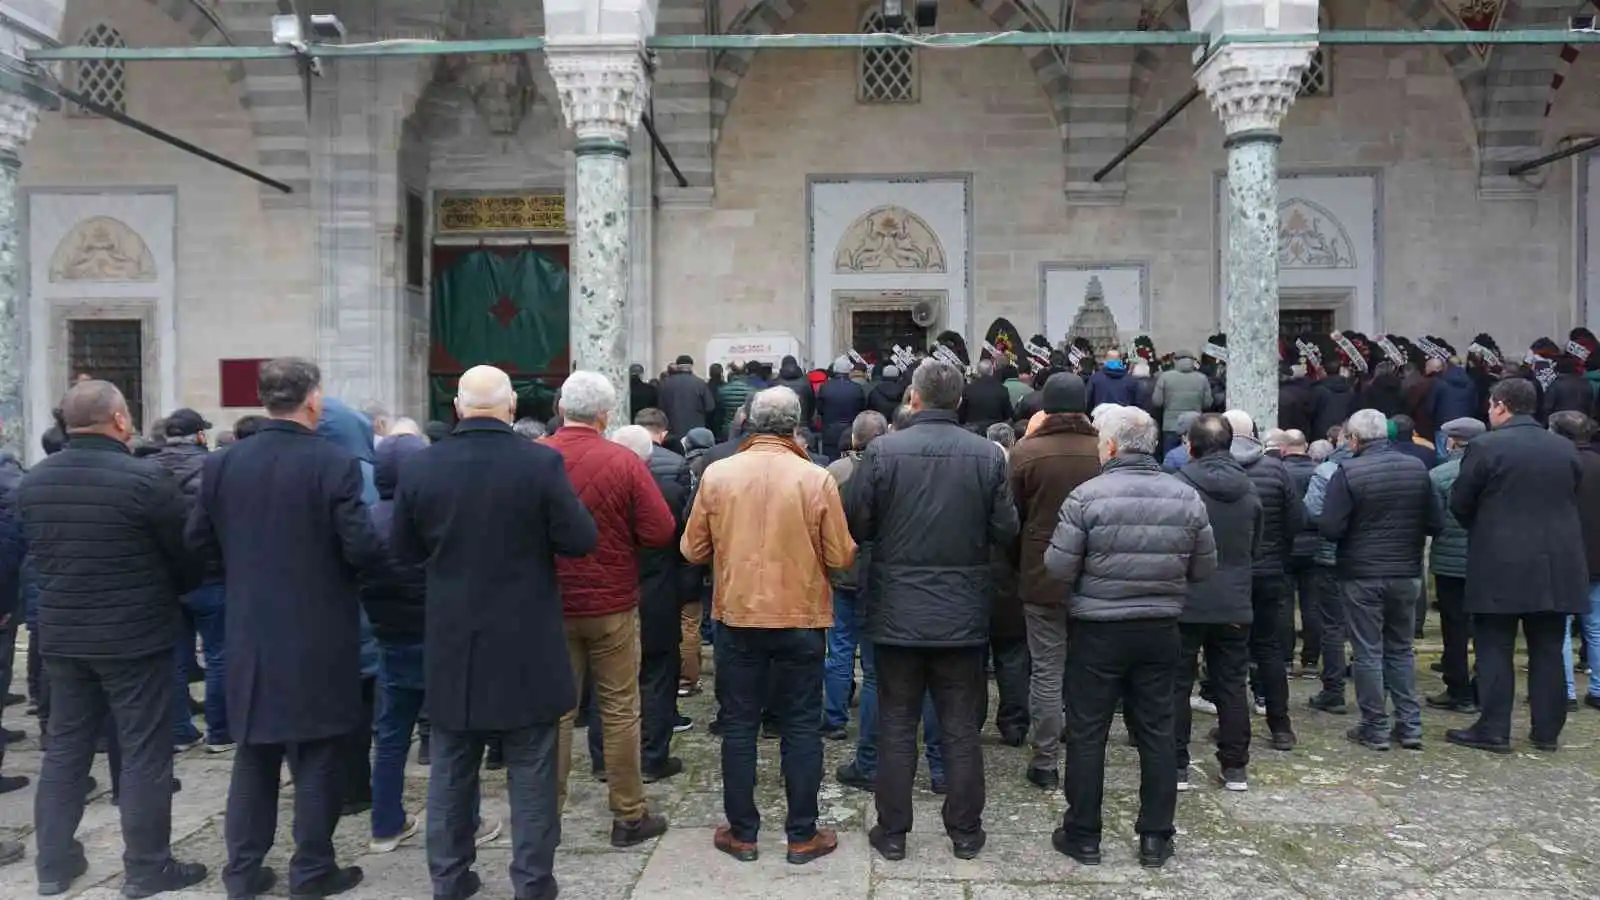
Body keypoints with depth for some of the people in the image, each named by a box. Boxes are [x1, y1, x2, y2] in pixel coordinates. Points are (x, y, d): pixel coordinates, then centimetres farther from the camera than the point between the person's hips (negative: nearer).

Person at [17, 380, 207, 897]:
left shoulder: (31, 483, 2)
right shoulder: (145, 479, -19)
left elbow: (35, 555, 12)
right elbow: (188, 557, -10)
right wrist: (171, 592, 10)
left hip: (60, 633, 6)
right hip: (135, 635, -6)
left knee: (65, 746, 17)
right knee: (144, 752, 3)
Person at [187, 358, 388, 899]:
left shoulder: (222, 464, -1)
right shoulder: (335, 464, -17)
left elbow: (198, 540, 6)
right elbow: (363, 549, -21)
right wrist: (381, 565, 1)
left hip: (249, 633, 5)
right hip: (320, 636, -5)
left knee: (254, 755, 18)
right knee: (318, 758, 8)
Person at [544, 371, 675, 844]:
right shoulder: (624, 462, -14)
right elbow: (661, 531, -12)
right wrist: (617, 531, 2)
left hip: (550, 605, 2)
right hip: (611, 605, -2)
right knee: (620, 711, 9)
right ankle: (629, 816, 18)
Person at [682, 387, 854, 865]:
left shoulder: (716, 475, -7)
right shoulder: (817, 479, -11)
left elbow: (694, 550, 1)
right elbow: (841, 557, -6)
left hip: (737, 618, 1)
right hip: (801, 620, -1)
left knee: (739, 726, 12)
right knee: (802, 727, 11)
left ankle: (741, 833, 21)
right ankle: (803, 835, 19)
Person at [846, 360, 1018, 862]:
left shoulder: (882, 450, -11)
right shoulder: (988, 455, -8)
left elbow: (857, 527, -7)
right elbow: (1005, 531, -4)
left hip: (897, 612, -1)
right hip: (963, 614, 1)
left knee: (897, 727, 11)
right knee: (961, 729, 13)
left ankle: (892, 832, 20)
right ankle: (965, 832, 23)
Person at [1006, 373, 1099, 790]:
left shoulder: (1026, 452, -11)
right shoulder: (1102, 451, -7)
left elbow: (1012, 516, -3)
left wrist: (1019, 569, 12)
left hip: (1041, 578, -2)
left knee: (1046, 672, 6)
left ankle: (1046, 763, 13)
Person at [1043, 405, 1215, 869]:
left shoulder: (1087, 495, -14)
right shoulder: (1186, 496, -2)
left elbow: (1058, 566, -13)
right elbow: (1204, 568, 4)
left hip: (1098, 629, -3)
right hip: (1161, 629, 3)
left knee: (1087, 732, 7)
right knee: (1157, 731, 13)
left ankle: (1083, 835, 17)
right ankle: (1156, 837, 22)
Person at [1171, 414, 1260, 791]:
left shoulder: (1179, 485, -15)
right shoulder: (1249, 489, 2)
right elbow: (1257, 543, 13)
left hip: (1185, 603, -4)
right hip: (1235, 604, 4)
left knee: (1177, 685, 6)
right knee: (1232, 685, 12)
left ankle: (1176, 765, 10)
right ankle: (1235, 767, 19)